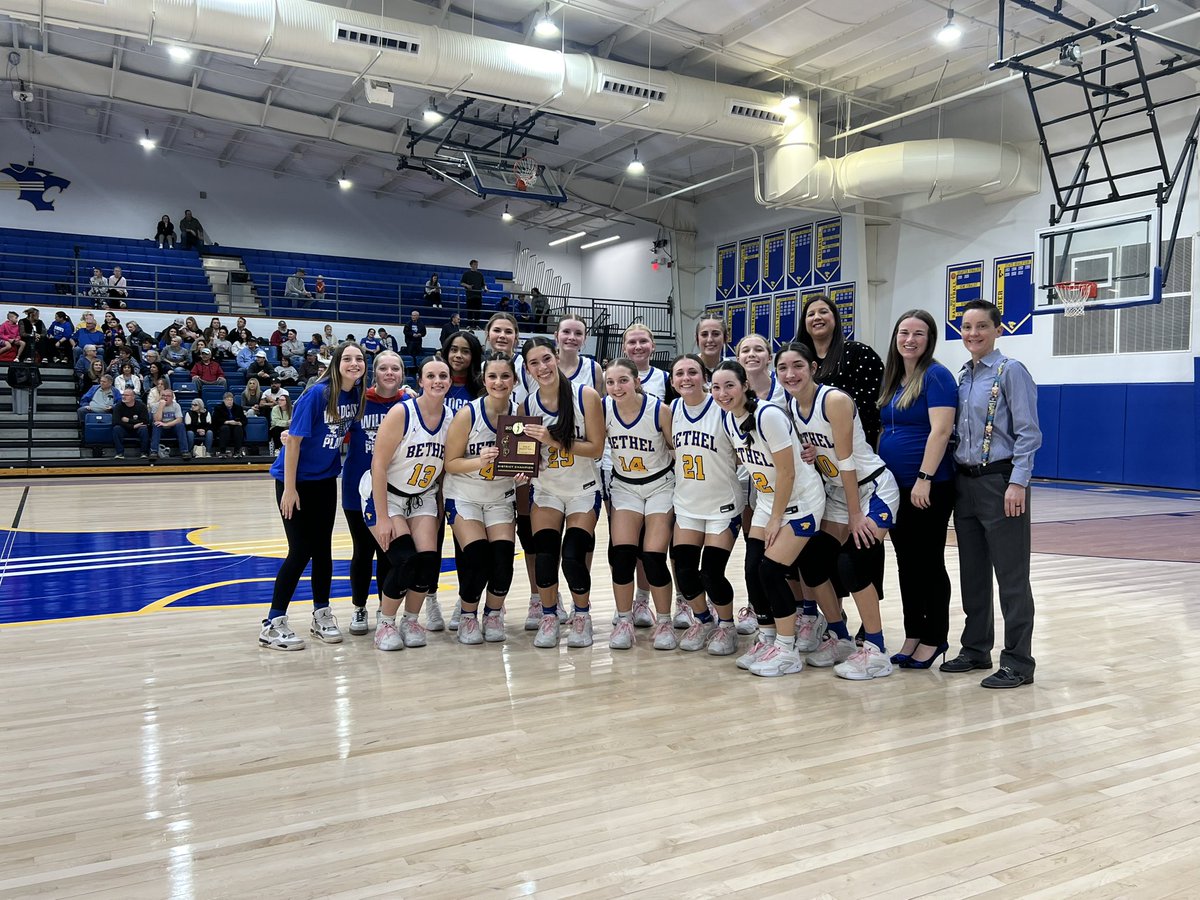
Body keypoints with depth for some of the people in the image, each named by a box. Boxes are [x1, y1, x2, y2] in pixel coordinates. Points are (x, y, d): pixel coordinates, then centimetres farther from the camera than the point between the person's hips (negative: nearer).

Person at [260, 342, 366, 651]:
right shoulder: (317, 394, -20)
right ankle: (273, 624, 4)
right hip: (296, 480, -5)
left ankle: (321, 615, 23)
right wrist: (289, 488, -19)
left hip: (326, 480, 5)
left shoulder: (358, 395, -4)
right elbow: (293, 440, -19)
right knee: (301, 550, -6)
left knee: (322, 548, 9)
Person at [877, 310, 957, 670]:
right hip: (895, 487, 8)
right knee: (906, 563, 12)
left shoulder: (936, 375, -9)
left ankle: (934, 639, 13)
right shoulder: (892, 379, 13)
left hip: (928, 487, -7)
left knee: (929, 563, 2)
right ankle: (913, 635, 22)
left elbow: (940, 430, -18)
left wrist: (924, 479, -23)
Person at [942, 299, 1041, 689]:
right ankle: (976, 649, 26)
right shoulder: (961, 377, 13)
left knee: (1011, 576, -1)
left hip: (999, 480, -7)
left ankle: (1018, 662, 8)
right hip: (965, 482, 7)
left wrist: (1017, 483, -19)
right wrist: (959, 475, 11)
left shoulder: (1010, 372, -7)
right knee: (972, 572, 14)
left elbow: (1028, 433, -12)